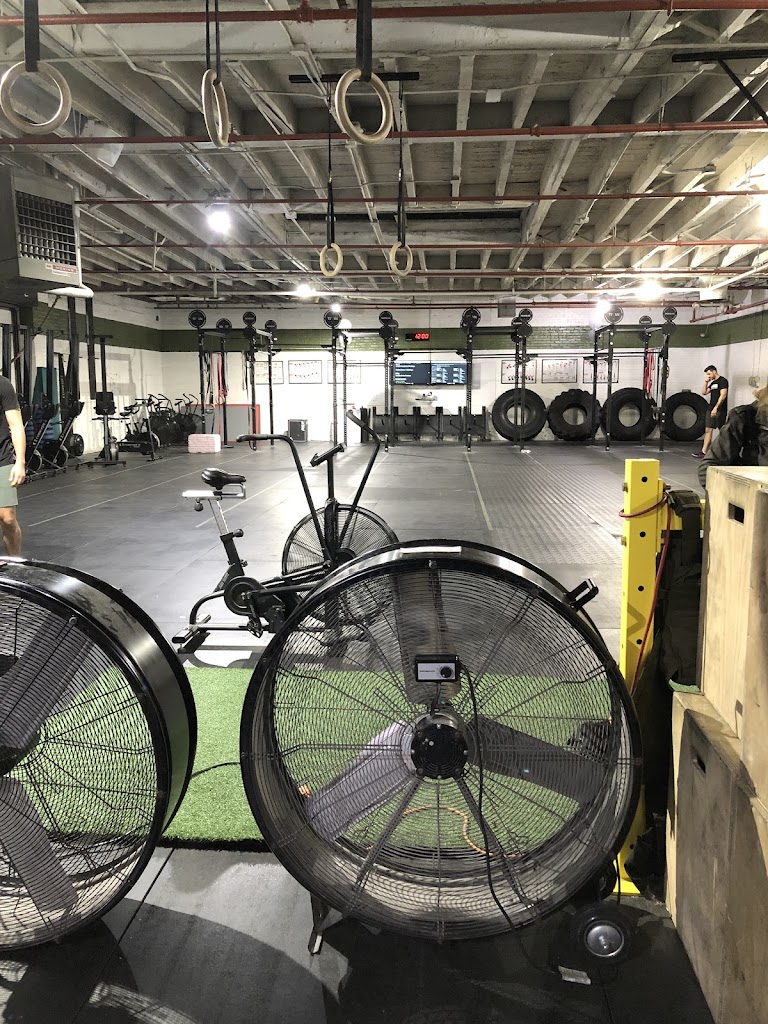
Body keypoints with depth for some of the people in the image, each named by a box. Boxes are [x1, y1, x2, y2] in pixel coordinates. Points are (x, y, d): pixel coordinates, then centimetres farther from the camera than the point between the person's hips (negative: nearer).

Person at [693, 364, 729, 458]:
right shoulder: (712, 383, 17)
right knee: (708, 430, 3)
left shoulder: (722, 381, -9)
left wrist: (716, 408, -22)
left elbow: (723, 395, -17)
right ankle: (704, 451, 0)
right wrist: (706, 382, 7)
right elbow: (704, 392, 19)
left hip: (720, 410, -9)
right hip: (711, 409, 9)